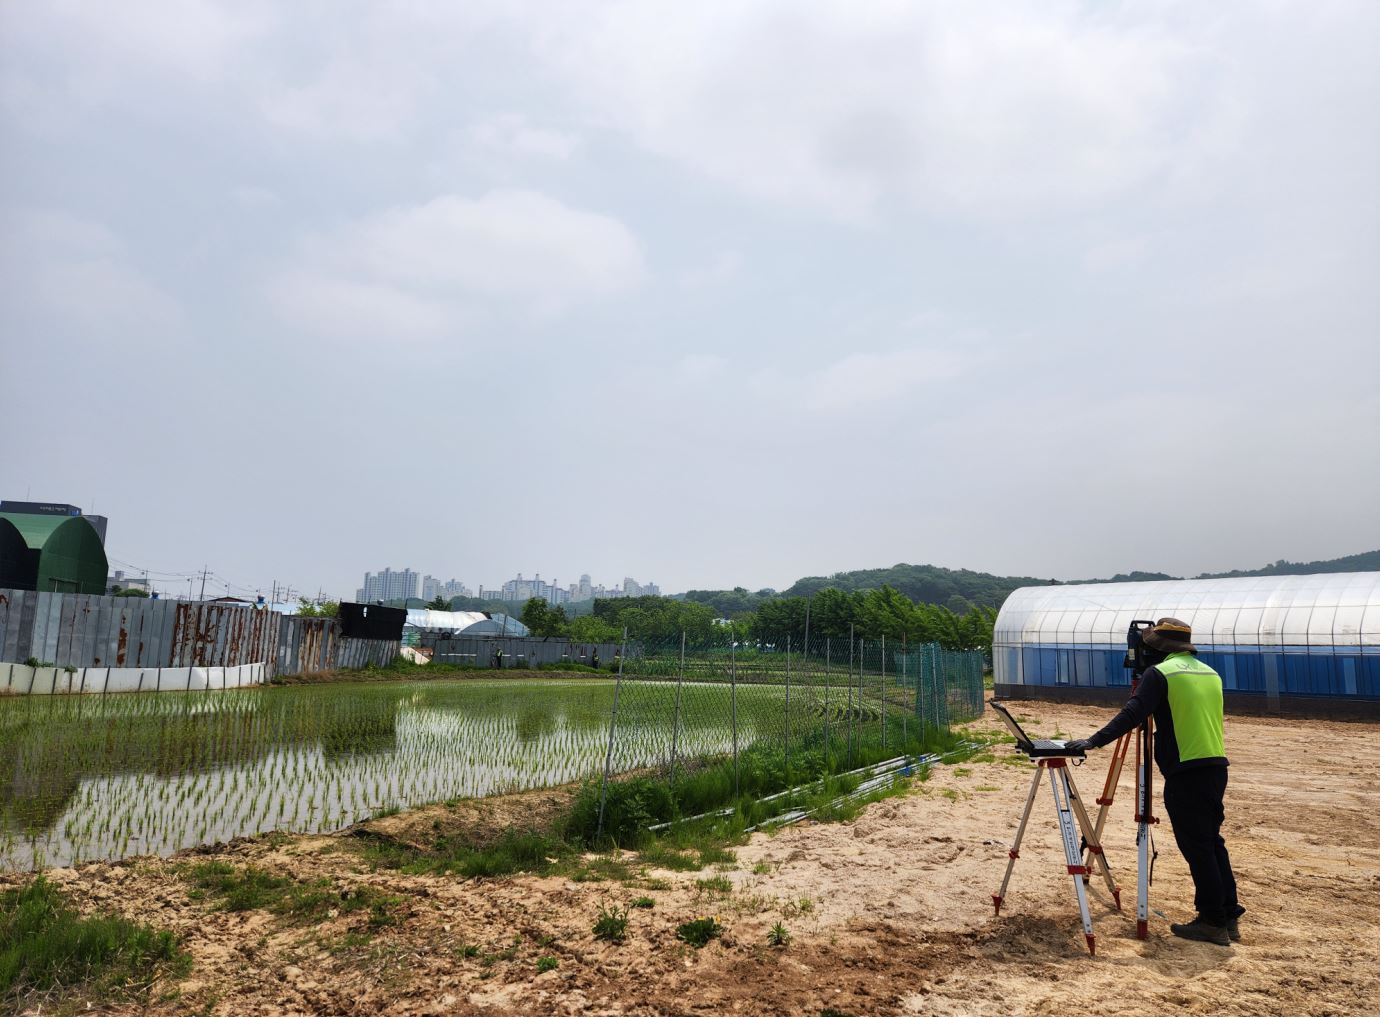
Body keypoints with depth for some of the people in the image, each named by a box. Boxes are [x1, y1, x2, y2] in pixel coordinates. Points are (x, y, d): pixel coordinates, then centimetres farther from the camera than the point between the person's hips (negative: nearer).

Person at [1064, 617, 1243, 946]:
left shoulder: (1159, 673, -7)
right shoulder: (1211, 673, 16)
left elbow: (1132, 714, -16)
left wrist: (1095, 741, -16)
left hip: (1186, 771, -8)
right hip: (1217, 767, 8)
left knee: (1196, 847, 0)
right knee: (1212, 841, 16)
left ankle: (1213, 922, 5)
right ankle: (1229, 916, 20)